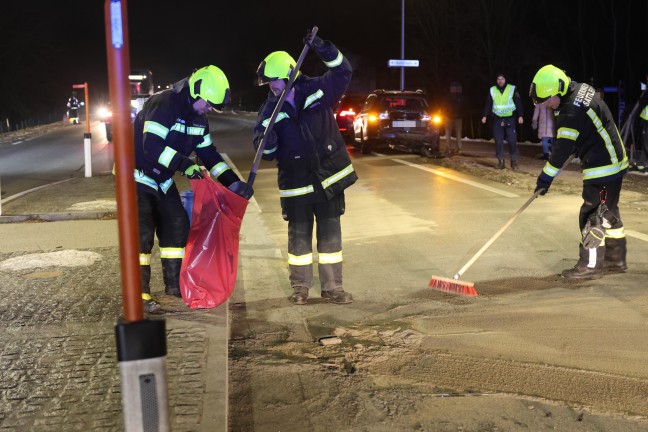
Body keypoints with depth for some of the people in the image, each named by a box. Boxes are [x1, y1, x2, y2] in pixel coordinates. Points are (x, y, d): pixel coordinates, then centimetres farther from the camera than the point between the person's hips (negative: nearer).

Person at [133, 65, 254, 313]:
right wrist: (184, 164, -42)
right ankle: (139, 293, -9)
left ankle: (174, 284, 19)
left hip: (162, 180, 9)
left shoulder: (198, 118, 3)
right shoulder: (164, 104, -25)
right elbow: (152, 146, -35)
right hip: (138, 177, -9)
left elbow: (208, 153, 6)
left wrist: (233, 182, -3)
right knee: (142, 233, -14)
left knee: (176, 227, 8)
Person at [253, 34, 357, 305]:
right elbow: (268, 152, -4)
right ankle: (300, 287, 23)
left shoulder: (316, 90, -5)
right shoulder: (270, 111, -4)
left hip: (329, 176, 0)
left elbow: (342, 72, -10)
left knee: (330, 233, 6)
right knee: (299, 235, 8)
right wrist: (265, 141, -28)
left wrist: (324, 50, -26)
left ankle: (332, 286, 18)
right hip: (296, 183, 0)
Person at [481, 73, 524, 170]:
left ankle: (514, 161, 5)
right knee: (498, 141, -1)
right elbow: (488, 104, 10)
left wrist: (520, 116, -8)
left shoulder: (512, 89, 1)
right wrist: (485, 116, 0)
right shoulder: (492, 90, 7)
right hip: (497, 119, 2)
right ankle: (501, 161, 5)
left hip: (510, 119, -2)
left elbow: (518, 103, 0)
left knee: (512, 140, -5)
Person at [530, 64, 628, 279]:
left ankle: (590, 266, 5)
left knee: (593, 216, -3)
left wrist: (545, 178, -16)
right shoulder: (582, 90, 5)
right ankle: (616, 260, 27)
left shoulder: (573, 111, -25)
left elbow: (562, 149, -23)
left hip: (603, 168, -10)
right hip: (614, 161, 10)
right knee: (609, 213, 17)